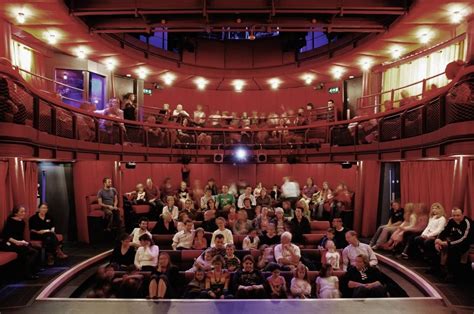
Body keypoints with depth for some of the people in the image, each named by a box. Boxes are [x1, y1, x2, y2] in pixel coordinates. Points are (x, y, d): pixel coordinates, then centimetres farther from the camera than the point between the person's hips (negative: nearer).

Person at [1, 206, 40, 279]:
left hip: (18, 243, 8)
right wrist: (16, 242, -28)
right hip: (7, 243, -8)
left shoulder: (22, 222, 11)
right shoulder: (10, 221, -10)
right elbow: (5, 235, -17)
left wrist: (23, 241, -5)